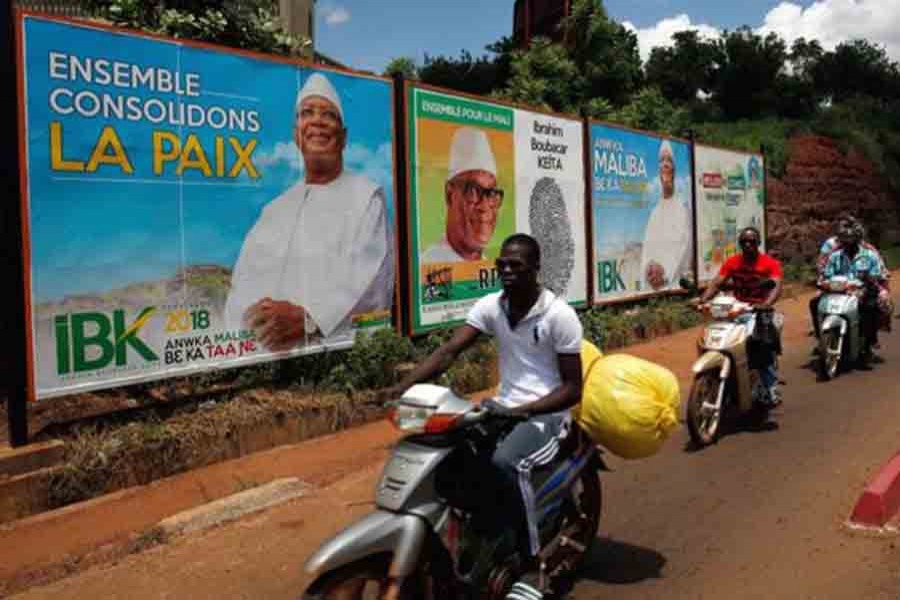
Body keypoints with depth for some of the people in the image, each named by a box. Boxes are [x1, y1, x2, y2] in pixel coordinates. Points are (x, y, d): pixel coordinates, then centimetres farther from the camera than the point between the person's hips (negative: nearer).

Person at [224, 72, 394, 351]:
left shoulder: (367, 195, 6)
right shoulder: (275, 210, 19)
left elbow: (371, 281, -7)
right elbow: (245, 283, 9)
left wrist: (307, 319, -19)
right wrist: (258, 317, -12)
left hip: (345, 346, -4)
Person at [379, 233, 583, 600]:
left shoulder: (559, 314, -13)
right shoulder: (490, 306, 1)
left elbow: (573, 388, -13)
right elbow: (448, 352, -10)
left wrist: (525, 410, -27)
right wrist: (402, 387, -25)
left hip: (548, 413, -6)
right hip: (503, 405, 6)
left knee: (505, 463, -34)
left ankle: (532, 567, -18)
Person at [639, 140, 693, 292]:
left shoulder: (683, 207, -3)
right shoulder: (655, 211, 16)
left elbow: (684, 246, -12)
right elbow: (647, 247, 11)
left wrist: (665, 272, -23)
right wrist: (648, 271, -8)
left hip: (676, 282, -5)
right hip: (653, 283, 5)